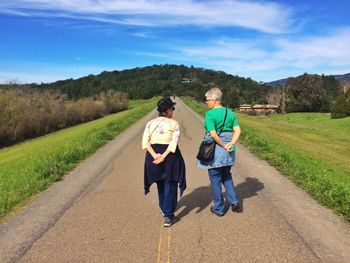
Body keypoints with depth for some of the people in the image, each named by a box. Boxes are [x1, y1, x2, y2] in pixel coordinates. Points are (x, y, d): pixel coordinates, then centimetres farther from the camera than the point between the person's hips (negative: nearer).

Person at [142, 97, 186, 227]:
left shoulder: (150, 123, 6)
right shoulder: (174, 123, -4)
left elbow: (145, 141, -6)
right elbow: (174, 142, -18)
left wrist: (154, 155, -13)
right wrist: (164, 156, -21)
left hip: (154, 155, 4)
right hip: (170, 155, -4)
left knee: (160, 184, 22)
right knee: (170, 186, 6)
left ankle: (164, 209, 40)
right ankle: (168, 216, 8)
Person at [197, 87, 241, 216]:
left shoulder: (210, 114, -13)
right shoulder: (230, 112, 5)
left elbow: (213, 134, -22)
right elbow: (237, 130, -2)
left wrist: (224, 146, -13)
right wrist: (231, 144, -11)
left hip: (215, 151, -6)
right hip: (228, 152, 6)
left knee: (215, 179, 9)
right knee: (226, 176, 25)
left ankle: (219, 208, 20)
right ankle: (234, 201, 16)